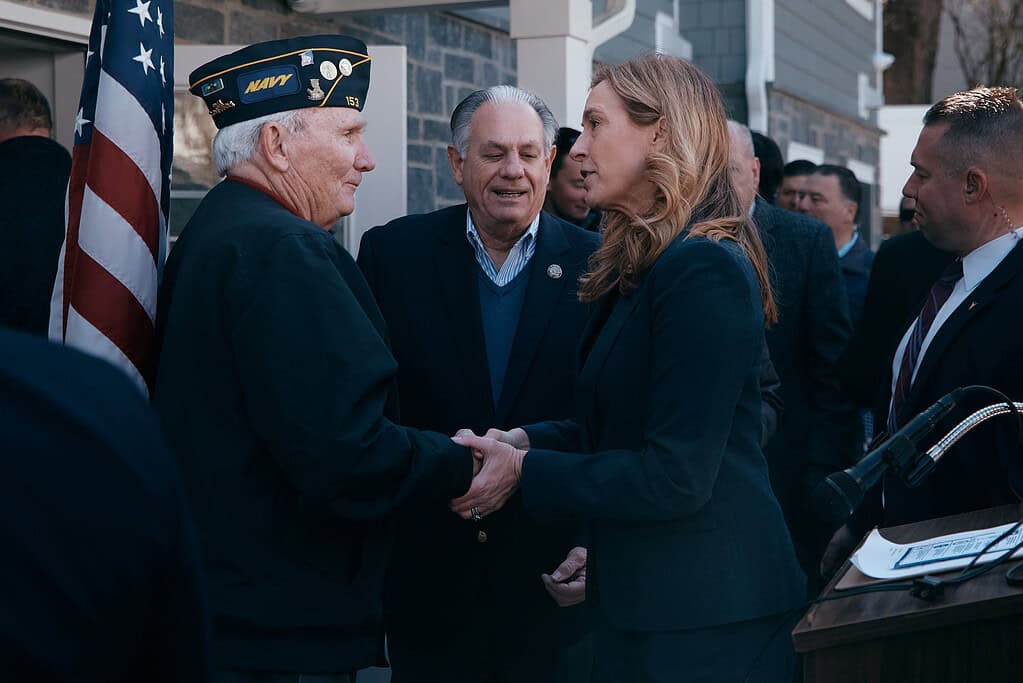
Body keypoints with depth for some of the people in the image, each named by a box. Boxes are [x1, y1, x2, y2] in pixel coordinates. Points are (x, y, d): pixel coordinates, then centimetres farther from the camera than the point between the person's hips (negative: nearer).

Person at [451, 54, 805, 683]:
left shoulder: (705, 270, -19)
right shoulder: (638, 266, 12)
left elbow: (677, 475, -23)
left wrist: (525, 471, -14)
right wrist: (526, 441, 0)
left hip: (703, 610, -9)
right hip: (643, 592, 9)